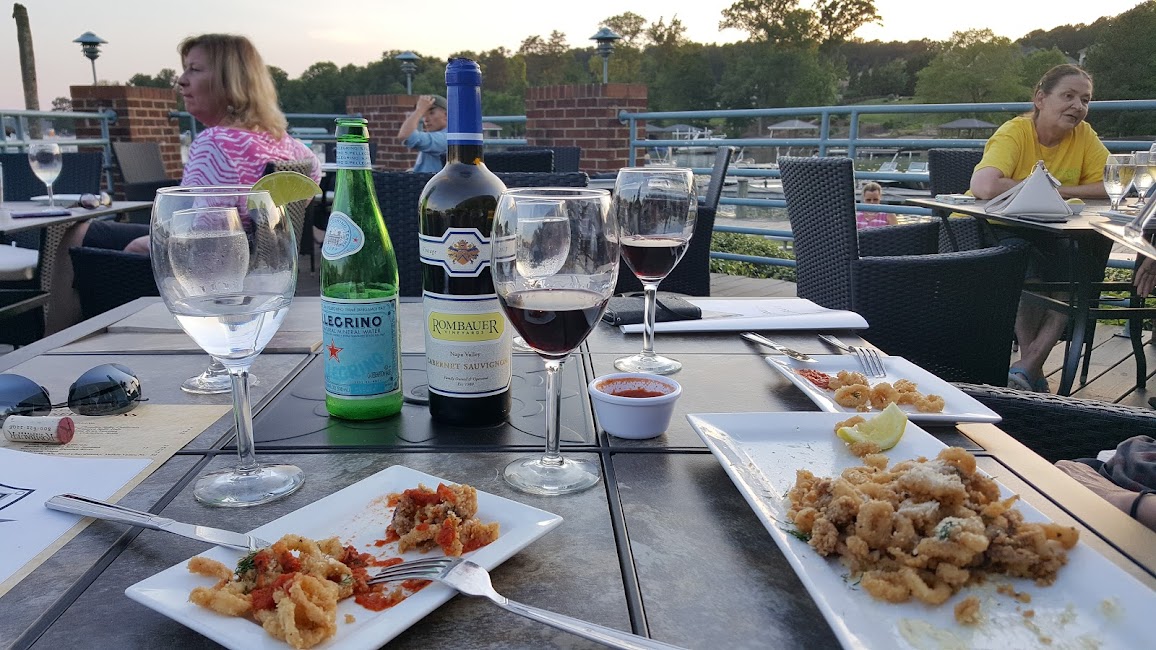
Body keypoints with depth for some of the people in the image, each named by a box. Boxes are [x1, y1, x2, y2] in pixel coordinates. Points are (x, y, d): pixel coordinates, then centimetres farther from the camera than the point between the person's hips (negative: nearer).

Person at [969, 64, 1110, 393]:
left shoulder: (1083, 135, 3)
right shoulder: (1014, 133, -15)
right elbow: (984, 186, -34)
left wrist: (1056, 191, -17)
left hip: (1045, 235, 6)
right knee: (1032, 258, -33)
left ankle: (1027, 366, -17)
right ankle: (1032, 365, -15)